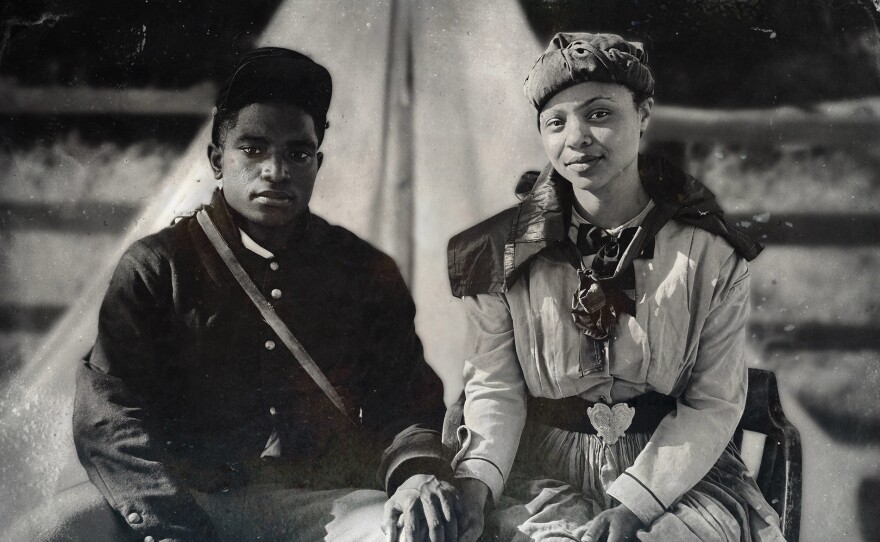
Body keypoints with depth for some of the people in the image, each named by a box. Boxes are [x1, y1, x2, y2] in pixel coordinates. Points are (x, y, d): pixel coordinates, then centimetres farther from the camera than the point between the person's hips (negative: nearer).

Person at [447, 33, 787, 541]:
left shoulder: (711, 252, -4)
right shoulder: (503, 251, -3)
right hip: (544, 471, 0)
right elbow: (495, 385, -2)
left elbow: (714, 403, -5)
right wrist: (476, 480, -21)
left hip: (676, 473, 1)